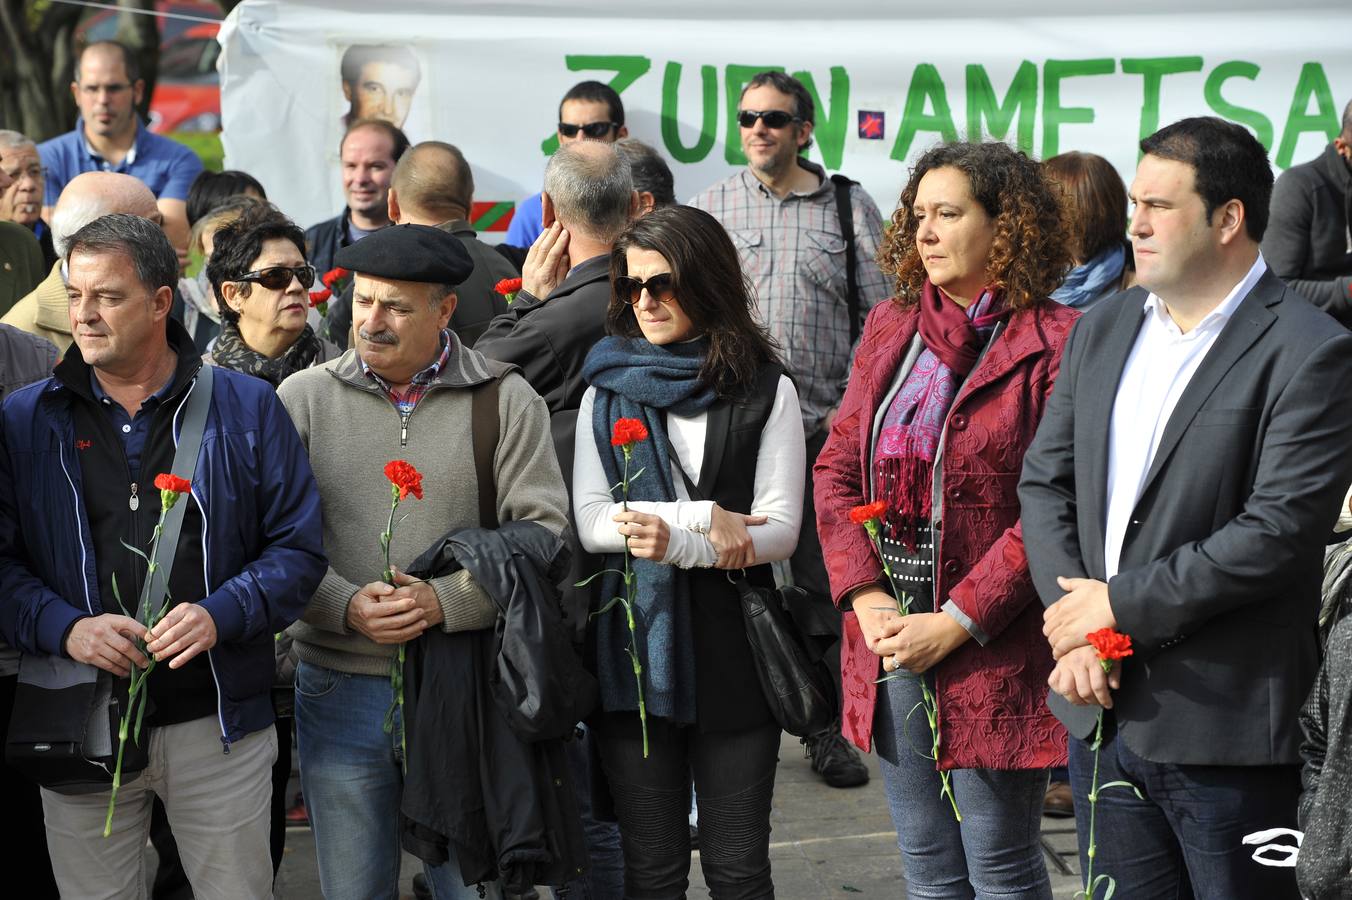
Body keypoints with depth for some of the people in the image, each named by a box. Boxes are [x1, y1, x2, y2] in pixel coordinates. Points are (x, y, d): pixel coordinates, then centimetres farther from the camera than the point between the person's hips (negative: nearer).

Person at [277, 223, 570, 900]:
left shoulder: (507, 401, 0)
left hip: (465, 688, -1)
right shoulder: (303, 399, 3)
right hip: (339, 688, 1)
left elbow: (543, 532, -6)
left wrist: (447, 602, -17)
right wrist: (346, 606, -16)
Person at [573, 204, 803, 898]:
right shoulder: (609, 391, 9)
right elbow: (589, 521, -2)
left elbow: (781, 528, -5)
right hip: (634, 648, 2)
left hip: (733, 650, -1)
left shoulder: (766, 391, 3)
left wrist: (675, 543, -20)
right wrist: (703, 518, -13)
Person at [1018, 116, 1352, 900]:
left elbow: (1278, 532, -19)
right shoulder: (1104, 328, 10)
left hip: (1224, 725, -6)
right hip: (1102, 709, 6)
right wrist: (1073, 625, -5)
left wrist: (1121, 606, -15)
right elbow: (1045, 482, 9)